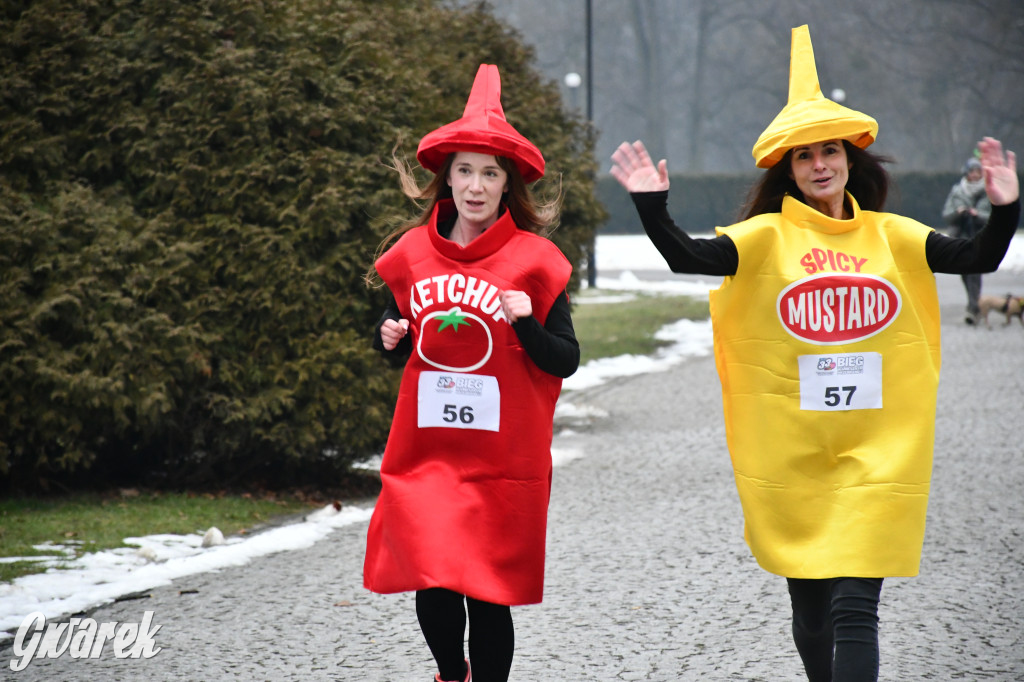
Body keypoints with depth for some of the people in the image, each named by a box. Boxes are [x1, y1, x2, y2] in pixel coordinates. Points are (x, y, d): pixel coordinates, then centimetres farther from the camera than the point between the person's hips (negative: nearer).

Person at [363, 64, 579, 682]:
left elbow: (566, 361, -3)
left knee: (487, 595, -1)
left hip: (504, 460, -2)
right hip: (425, 451, 3)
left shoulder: (533, 261, -4)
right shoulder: (412, 253, 6)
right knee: (431, 590, 0)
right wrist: (391, 337, -3)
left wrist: (526, 326, -20)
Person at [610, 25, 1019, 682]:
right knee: (810, 603, 12)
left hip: (878, 450, 0)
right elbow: (688, 257, -12)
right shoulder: (767, 237, 0)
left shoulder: (890, 235, 6)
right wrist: (652, 205, -26)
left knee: (854, 606, -10)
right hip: (789, 452, 0)